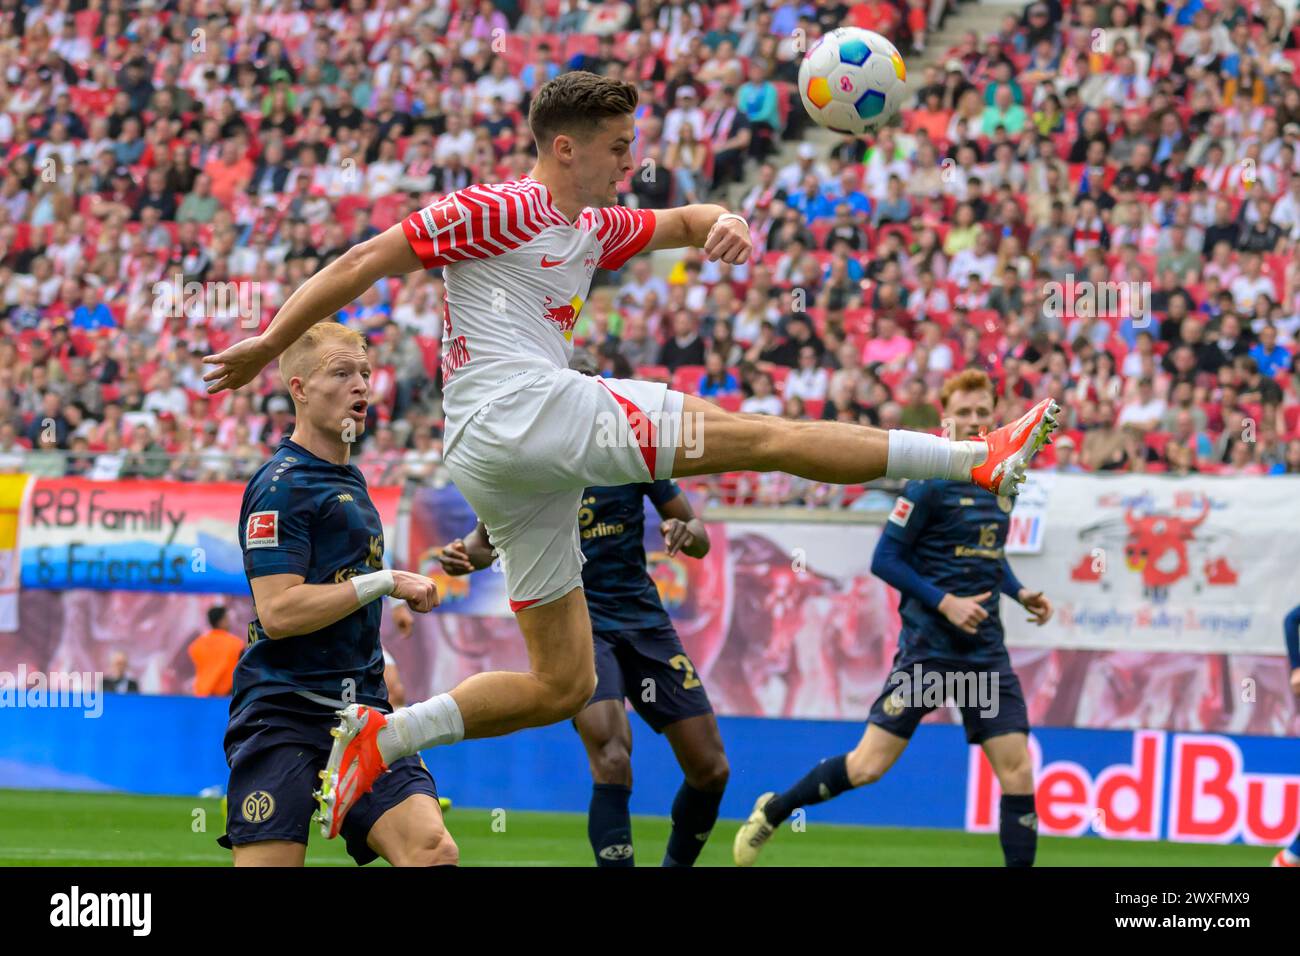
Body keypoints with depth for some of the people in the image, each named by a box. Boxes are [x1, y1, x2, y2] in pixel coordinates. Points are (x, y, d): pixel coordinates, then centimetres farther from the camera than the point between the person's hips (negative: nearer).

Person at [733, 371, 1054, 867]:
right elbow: (884, 560, -10)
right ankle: (772, 812, 17)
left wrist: (1019, 592, 8)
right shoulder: (930, 483, -9)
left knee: (1017, 772, -4)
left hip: (986, 650, 6)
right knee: (868, 765, -6)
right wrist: (945, 602, -18)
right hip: (928, 647, -6)